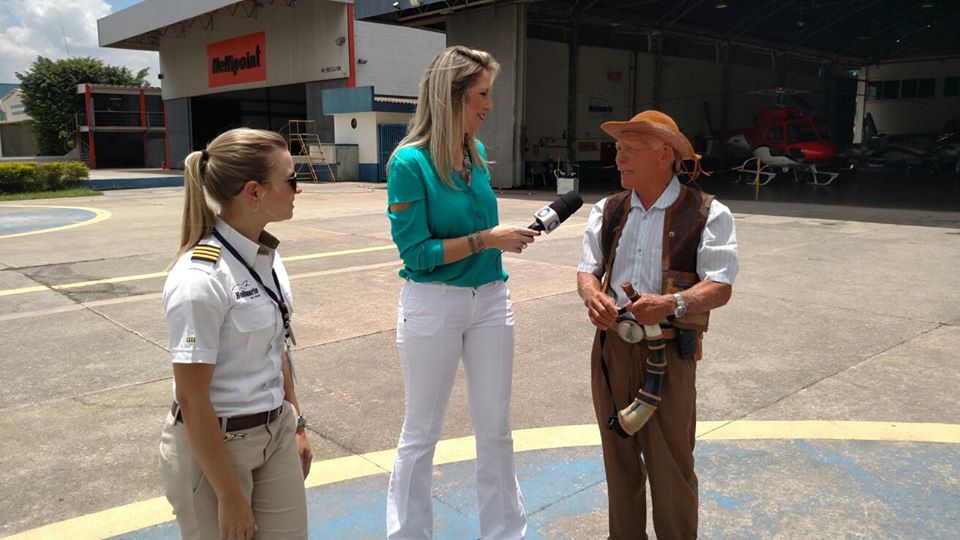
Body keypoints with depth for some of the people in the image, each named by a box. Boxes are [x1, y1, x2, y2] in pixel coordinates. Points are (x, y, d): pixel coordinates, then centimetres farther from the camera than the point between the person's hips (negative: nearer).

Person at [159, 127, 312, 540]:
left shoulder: (266, 256, -2)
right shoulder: (201, 279, -24)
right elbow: (192, 399, -20)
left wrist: (296, 425, 13)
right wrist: (229, 496, -14)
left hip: (275, 433, 7)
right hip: (212, 444, -6)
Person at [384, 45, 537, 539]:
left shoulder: (476, 153, 4)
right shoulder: (410, 162, -15)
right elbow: (414, 252, -18)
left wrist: (511, 234, 2)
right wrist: (488, 239, -18)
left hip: (490, 298, 6)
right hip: (433, 304, -5)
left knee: (495, 428, 15)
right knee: (422, 431, 12)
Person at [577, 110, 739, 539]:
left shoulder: (707, 214, -5)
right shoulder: (608, 211, 10)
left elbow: (720, 287, -10)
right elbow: (587, 269, 9)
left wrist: (672, 303, -30)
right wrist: (592, 294, -15)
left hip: (668, 353, -4)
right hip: (610, 346, 5)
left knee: (670, 466, 5)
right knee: (619, 459, 17)